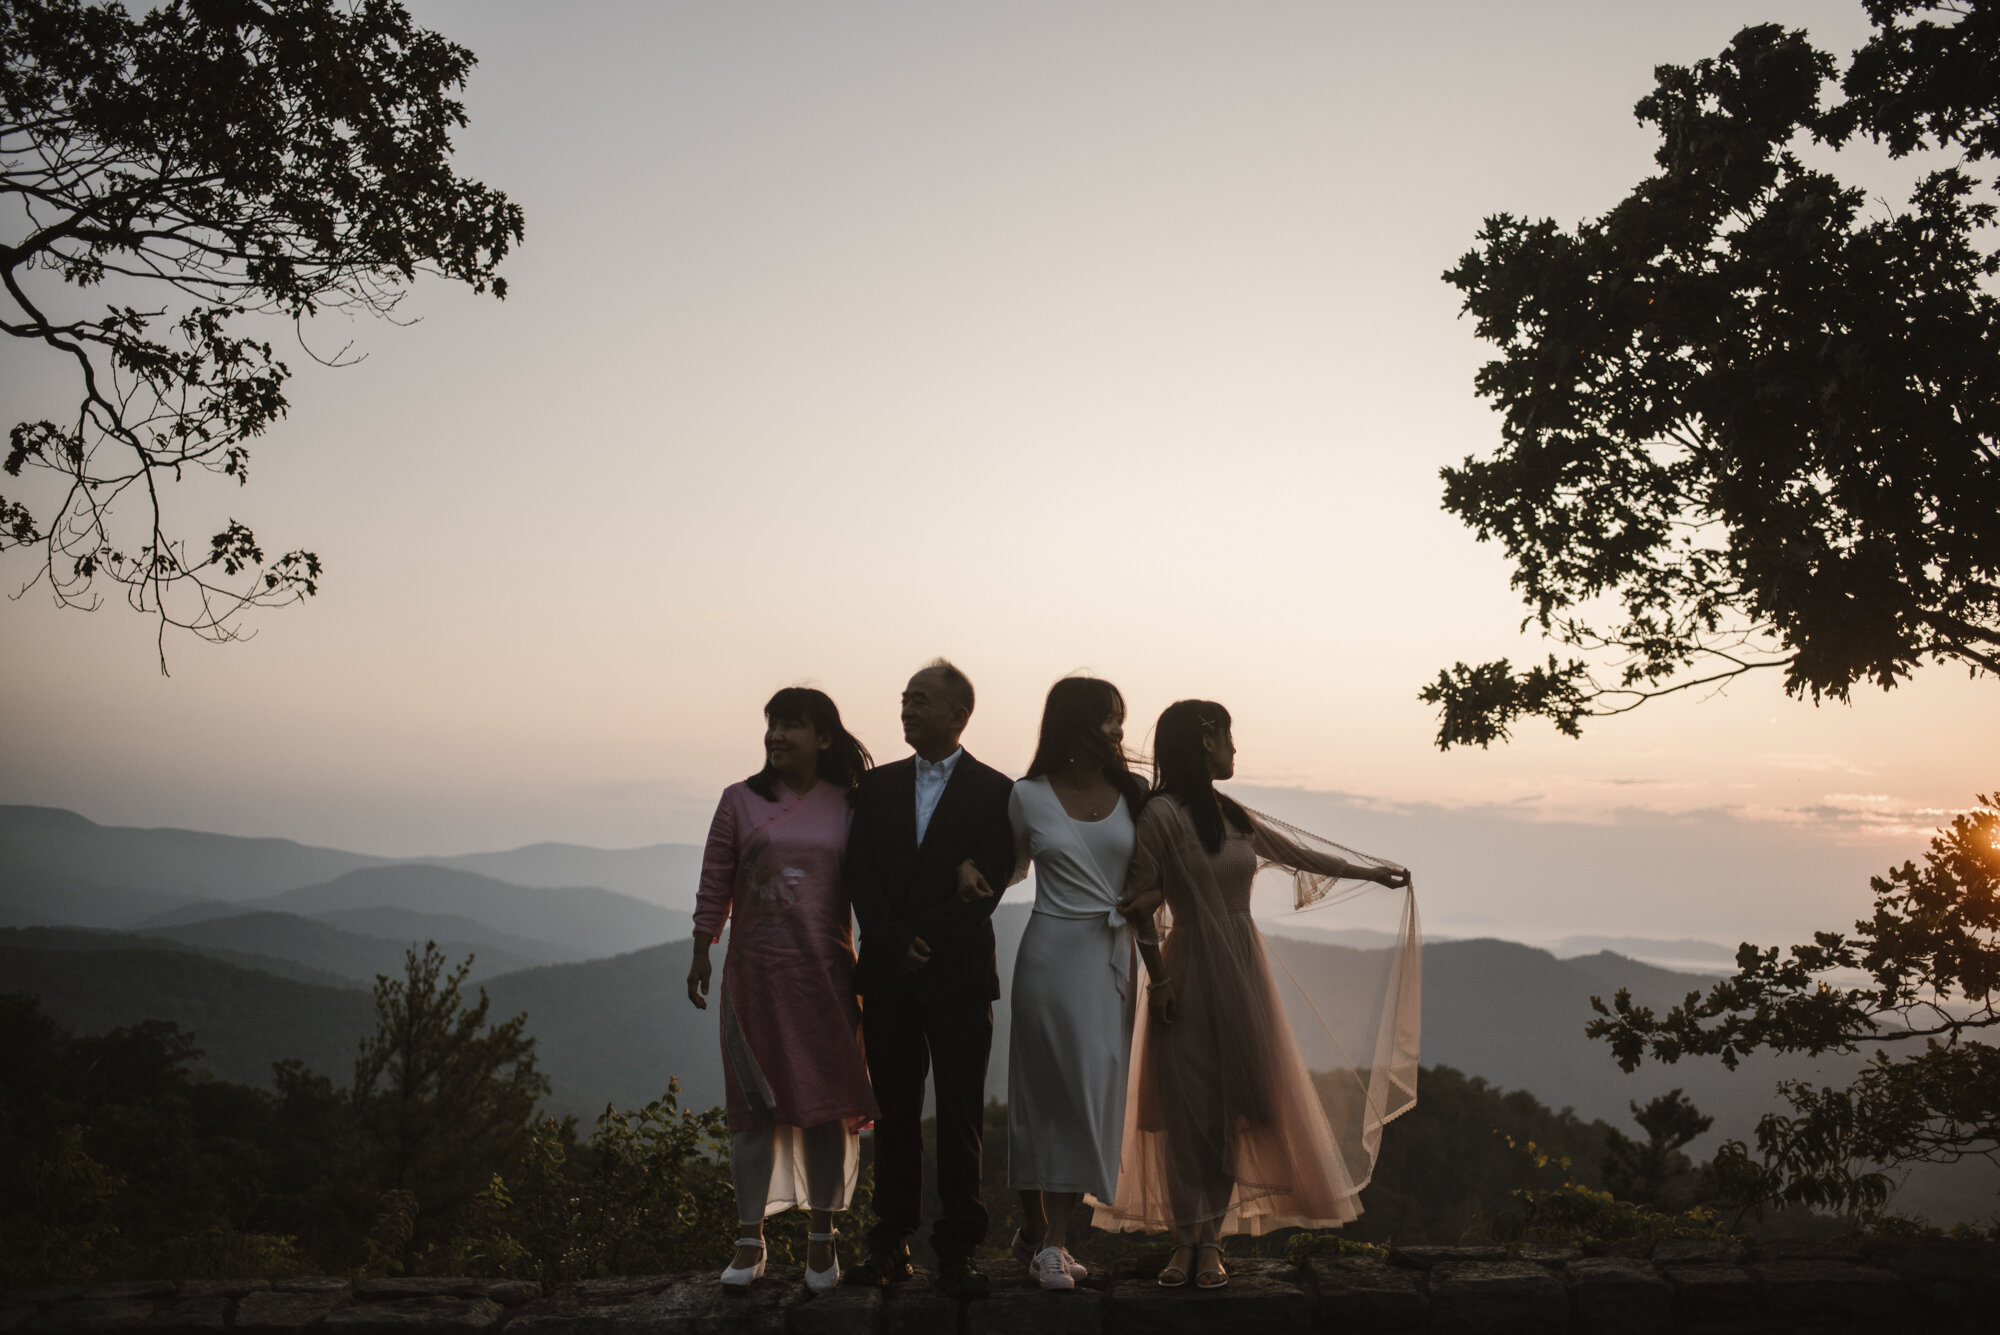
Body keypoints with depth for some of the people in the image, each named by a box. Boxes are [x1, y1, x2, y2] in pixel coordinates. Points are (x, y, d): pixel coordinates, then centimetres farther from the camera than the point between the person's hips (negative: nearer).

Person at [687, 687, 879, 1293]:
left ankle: (821, 1239, 17)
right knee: (755, 1102, 4)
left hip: (826, 971, 0)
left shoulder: (848, 806, 2)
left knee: (826, 1102, 4)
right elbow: (714, 884, 7)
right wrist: (700, 953, 5)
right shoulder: (741, 800, 3)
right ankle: (751, 1239, 16)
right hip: (755, 969, 0)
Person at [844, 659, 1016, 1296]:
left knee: (960, 1114, 1)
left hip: (959, 974, -3)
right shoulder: (876, 785, 10)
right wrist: (895, 944, -10)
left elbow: (988, 889, -7)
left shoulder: (994, 791, 0)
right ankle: (891, 1243, 17)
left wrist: (921, 938, -10)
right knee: (894, 1111, 8)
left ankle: (957, 1248, 10)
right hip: (888, 976, 3)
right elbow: (860, 875, 2)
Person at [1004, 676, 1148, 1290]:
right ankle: (1036, 1229, 20)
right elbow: (1013, 865, 14)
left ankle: (1051, 1239, 10)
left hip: (1112, 956, 2)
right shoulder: (1029, 797, -2)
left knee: (1094, 1091, 1)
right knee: (1044, 1089, 4)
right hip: (1053, 952, -2)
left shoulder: (1131, 794, 3)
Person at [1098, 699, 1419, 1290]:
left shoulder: (1233, 815, 7)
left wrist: (1372, 871, 28)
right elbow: (1139, 903, -9)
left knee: (1232, 1107, 5)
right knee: (1188, 1107, 0)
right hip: (1191, 972, -6)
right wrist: (1159, 980, -10)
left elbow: (1297, 852, 20)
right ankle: (1185, 1238, 11)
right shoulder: (1162, 814, -11)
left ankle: (1211, 1238, 14)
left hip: (1243, 972, 6)